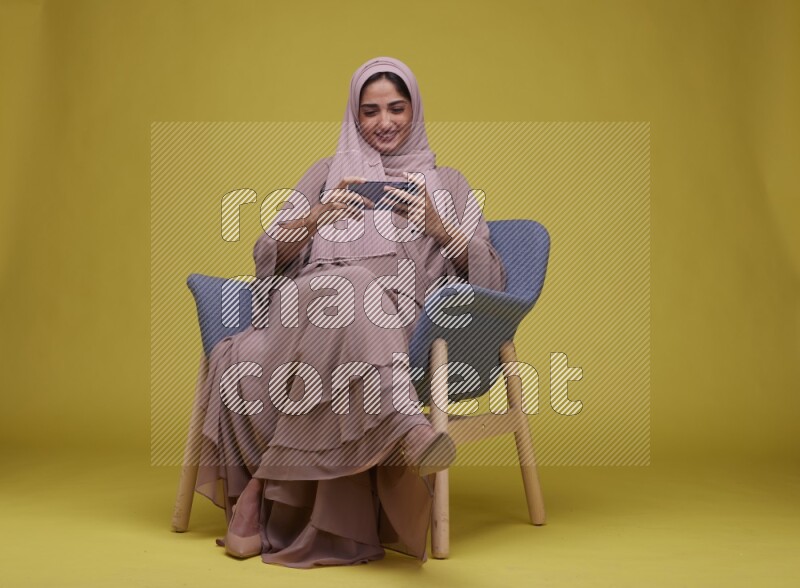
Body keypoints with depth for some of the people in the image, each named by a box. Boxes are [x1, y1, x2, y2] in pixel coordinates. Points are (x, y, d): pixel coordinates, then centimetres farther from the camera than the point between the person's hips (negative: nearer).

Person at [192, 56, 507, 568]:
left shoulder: (447, 183, 24)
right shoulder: (328, 173, 27)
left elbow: (490, 275, 11)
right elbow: (269, 255, 15)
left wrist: (433, 221, -4)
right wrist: (322, 213, -3)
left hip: (396, 319, -1)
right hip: (312, 301, 1)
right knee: (345, 288, -38)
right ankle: (400, 418, -50)